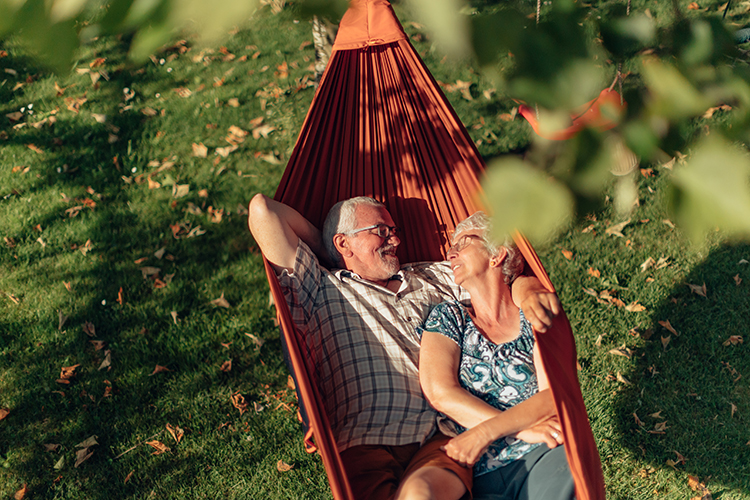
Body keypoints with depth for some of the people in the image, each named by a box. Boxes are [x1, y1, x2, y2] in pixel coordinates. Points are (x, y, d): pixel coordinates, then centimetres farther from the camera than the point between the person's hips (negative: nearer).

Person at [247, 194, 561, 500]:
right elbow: (262, 209, 10)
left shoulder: (431, 278, 28)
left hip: (442, 439, 2)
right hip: (366, 445, -2)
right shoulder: (321, 291, 15)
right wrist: (324, 251, 23)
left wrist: (526, 291, 3)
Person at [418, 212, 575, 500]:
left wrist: (484, 433, -16)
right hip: (479, 475, 1)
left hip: (541, 457, 0)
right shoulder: (449, 317, 13)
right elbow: (440, 393, -2)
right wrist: (524, 430, -10)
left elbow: (553, 395, -2)